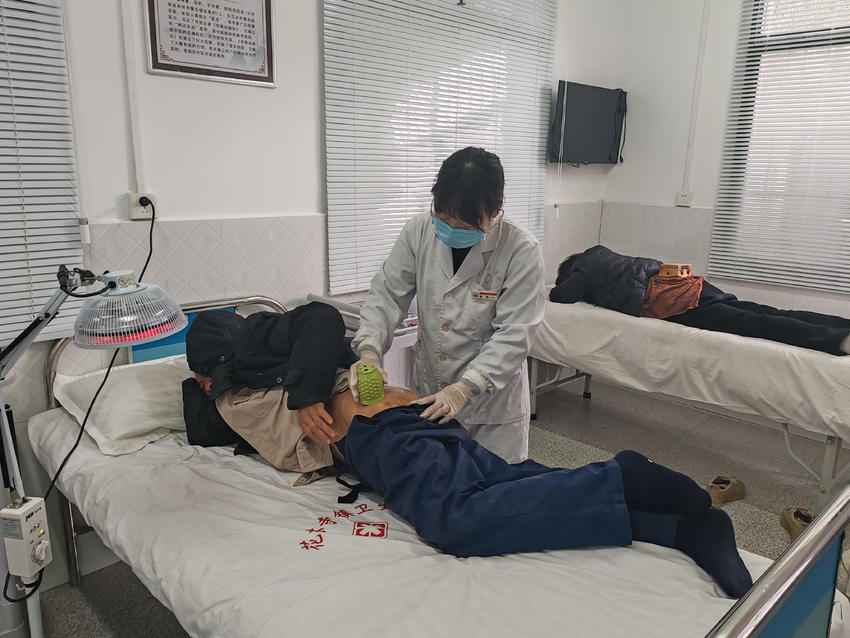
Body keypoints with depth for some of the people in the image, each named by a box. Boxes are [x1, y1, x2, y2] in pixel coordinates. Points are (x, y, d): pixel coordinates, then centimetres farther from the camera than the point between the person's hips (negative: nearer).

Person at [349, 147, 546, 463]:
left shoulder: (521, 250, -18)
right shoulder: (419, 232, -6)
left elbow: (513, 336, -19)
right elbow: (387, 293, -3)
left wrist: (464, 388, -27)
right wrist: (369, 349, -19)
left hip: (493, 400, -3)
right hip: (429, 393, 4)